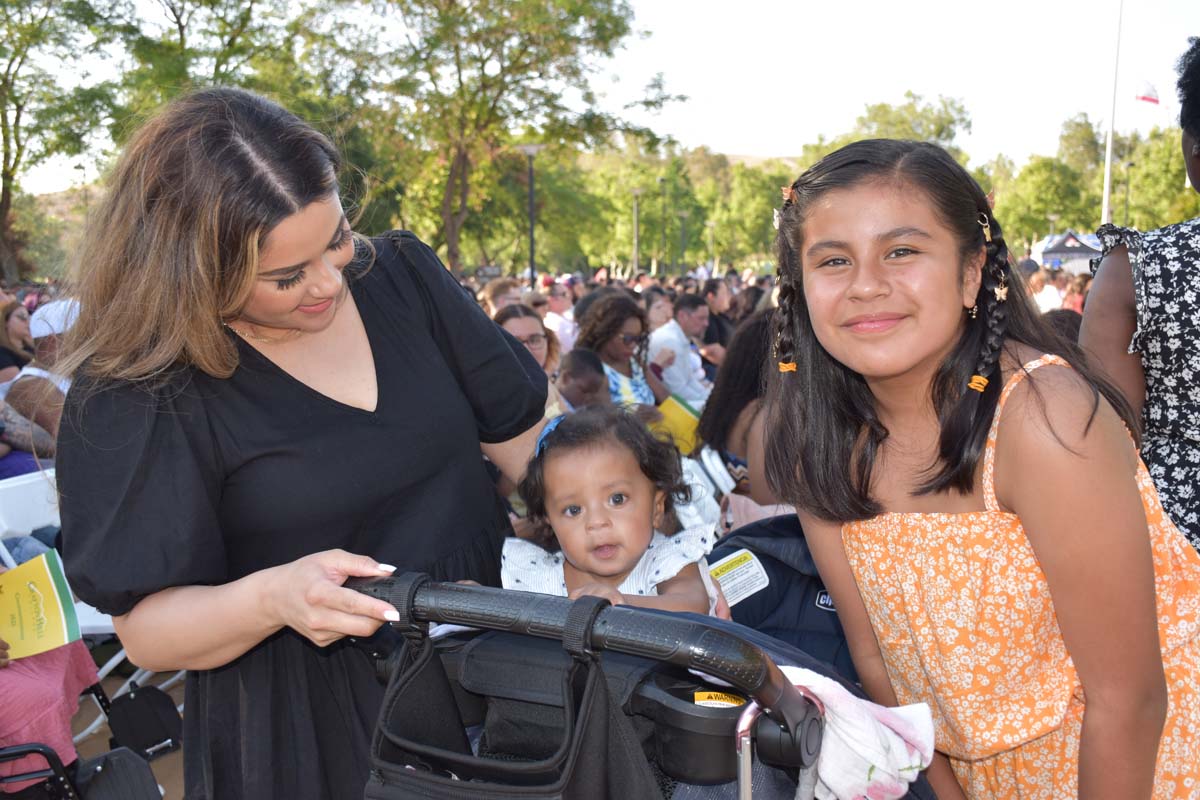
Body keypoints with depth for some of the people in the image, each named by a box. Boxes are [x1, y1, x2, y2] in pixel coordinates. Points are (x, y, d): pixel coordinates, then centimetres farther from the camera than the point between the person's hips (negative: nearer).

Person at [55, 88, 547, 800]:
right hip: (301, 738, -4)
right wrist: (271, 599, -34)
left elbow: (525, 433, 1)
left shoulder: (402, 275, -5)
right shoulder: (135, 391, -17)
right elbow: (144, 630, -14)